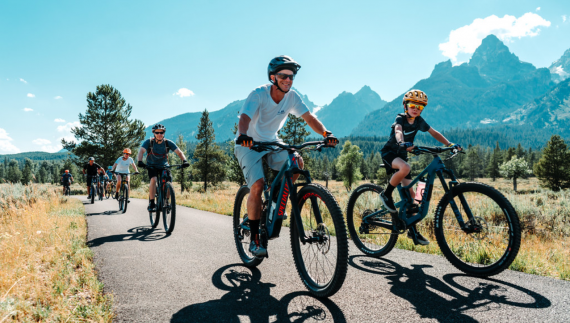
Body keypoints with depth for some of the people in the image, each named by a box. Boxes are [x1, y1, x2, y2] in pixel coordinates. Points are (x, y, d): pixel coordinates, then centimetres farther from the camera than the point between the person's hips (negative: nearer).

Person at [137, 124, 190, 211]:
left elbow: (179, 152, -19)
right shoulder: (149, 142, -16)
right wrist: (140, 161, -50)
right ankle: (151, 204, -19)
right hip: (152, 166, -1)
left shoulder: (168, 143, -13)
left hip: (164, 166, 2)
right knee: (153, 180, -27)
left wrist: (184, 160, -39)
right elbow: (141, 151, -29)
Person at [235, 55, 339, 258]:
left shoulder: (292, 97, -8)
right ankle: (254, 239, -9)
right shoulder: (259, 94, -22)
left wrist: (326, 134, -33)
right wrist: (243, 134, -57)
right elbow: (245, 117, -35)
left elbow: (309, 117, -15)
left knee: (296, 162, -23)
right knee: (257, 186, -22)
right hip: (249, 144, -5)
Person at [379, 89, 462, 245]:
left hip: (402, 155, 6)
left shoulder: (419, 121, -1)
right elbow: (398, 130, -39)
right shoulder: (400, 118, -17)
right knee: (405, 168, -40)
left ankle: (412, 230, 12)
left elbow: (434, 133, 5)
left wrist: (449, 144, -10)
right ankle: (386, 194, -16)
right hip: (389, 153, -6)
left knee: (410, 193, 2)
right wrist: (402, 143, -60)